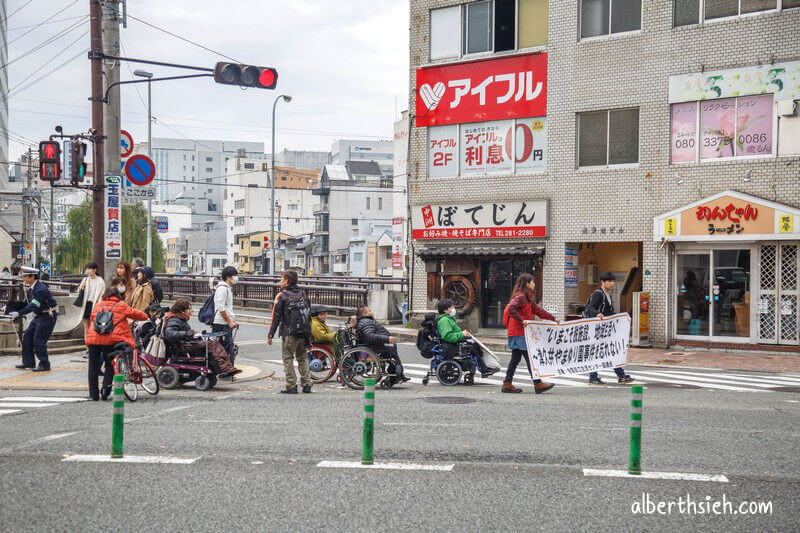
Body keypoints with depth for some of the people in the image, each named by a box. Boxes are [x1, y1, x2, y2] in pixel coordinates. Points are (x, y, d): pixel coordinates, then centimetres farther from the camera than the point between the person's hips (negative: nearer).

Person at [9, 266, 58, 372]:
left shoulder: (41, 289, -24)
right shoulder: (31, 288, 7)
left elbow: (33, 306, -32)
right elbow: (30, 304, 15)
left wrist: (18, 313, -37)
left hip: (48, 316, -10)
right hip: (39, 316, 10)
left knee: (38, 340, -11)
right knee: (27, 337, 8)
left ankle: (44, 365, -1)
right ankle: (28, 362, 17)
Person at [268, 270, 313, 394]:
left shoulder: (282, 296, -7)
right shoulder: (303, 294, 11)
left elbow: (276, 317, -7)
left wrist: (270, 335, -2)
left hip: (289, 334, -6)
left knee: (288, 358, 3)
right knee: (302, 358, 15)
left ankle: (291, 386, 1)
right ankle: (307, 385, 13)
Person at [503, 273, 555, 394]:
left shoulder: (527, 297, 18)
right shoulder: (520, 296, -14)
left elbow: (537, 310, 25)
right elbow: (511, 308, -28)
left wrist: (552, 319, 25)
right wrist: (521, 320, -24)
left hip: (518, 333, 10)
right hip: (519, 333, -10)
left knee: (516, 358, 11)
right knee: (529, 357, -5)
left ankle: (507, 384, 13)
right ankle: (538, 384, -1)